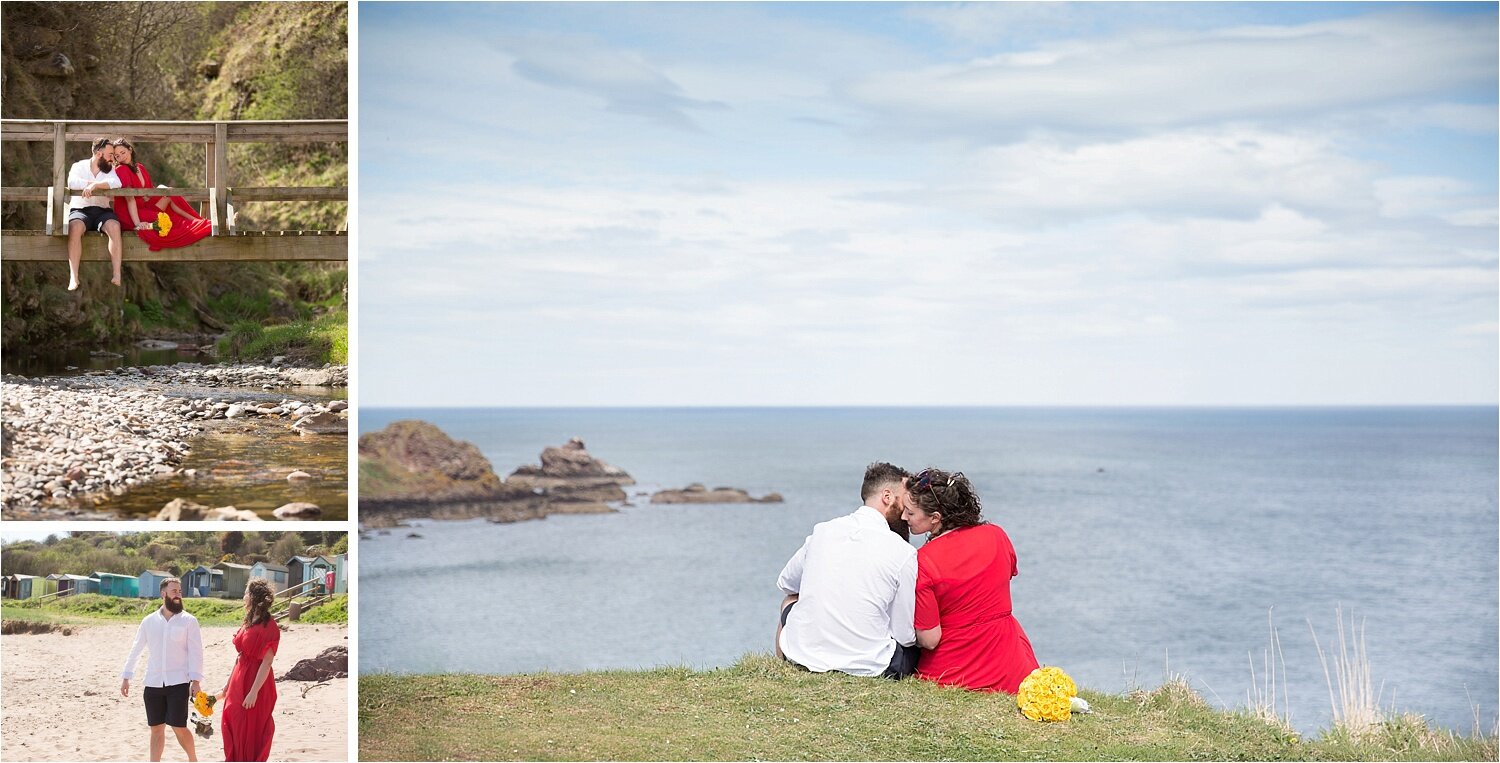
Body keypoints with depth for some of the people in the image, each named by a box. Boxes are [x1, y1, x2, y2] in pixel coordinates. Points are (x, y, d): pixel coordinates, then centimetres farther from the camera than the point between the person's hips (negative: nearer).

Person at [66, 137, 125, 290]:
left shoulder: (110, 169, 14)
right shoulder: (79, 166, 8)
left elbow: (116, 183, -10)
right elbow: (72, 182, -15)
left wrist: (94, 185, -22)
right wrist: (93, 184, -13)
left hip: (102, 210, 2)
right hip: (80, 209, -2)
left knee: (114, 226, -33)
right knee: (75, 227, -36)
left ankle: (117, 276, -38)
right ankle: (73, 277, -39)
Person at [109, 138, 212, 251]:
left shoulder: (140, 167, 12)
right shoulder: (121, 170, -11)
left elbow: (150, 193, 13)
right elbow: (129, 198, -20)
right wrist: (137, 224, -28)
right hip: (129, 216, -7)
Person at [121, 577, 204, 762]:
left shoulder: (189, 621, -2)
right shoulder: (149, 621, 7)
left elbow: (195, 652, -5)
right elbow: (135, 650, 12)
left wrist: (195, 681, -13)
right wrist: (125, 677, 9)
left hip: (178, 682, -3)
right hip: (153, 683, 3)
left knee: (178, 726, -6)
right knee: (156, 728, 7)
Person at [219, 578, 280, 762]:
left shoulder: (268, 627, -16)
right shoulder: (248, 622, 10)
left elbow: (266, 663, -20)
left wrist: (254, 692, -23)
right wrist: (229, 684, 17)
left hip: (256, 683, -8)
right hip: (239, 681, 8)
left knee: (251, 733, 1)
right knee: (234, 726, 13)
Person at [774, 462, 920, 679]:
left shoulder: (822, 531, 2)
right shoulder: (904, 553, -10)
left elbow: (786, 583, 21)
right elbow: (905, 636, -5)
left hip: (804, 656, 4)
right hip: (868, 667, -4)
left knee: (790, 602, 34)